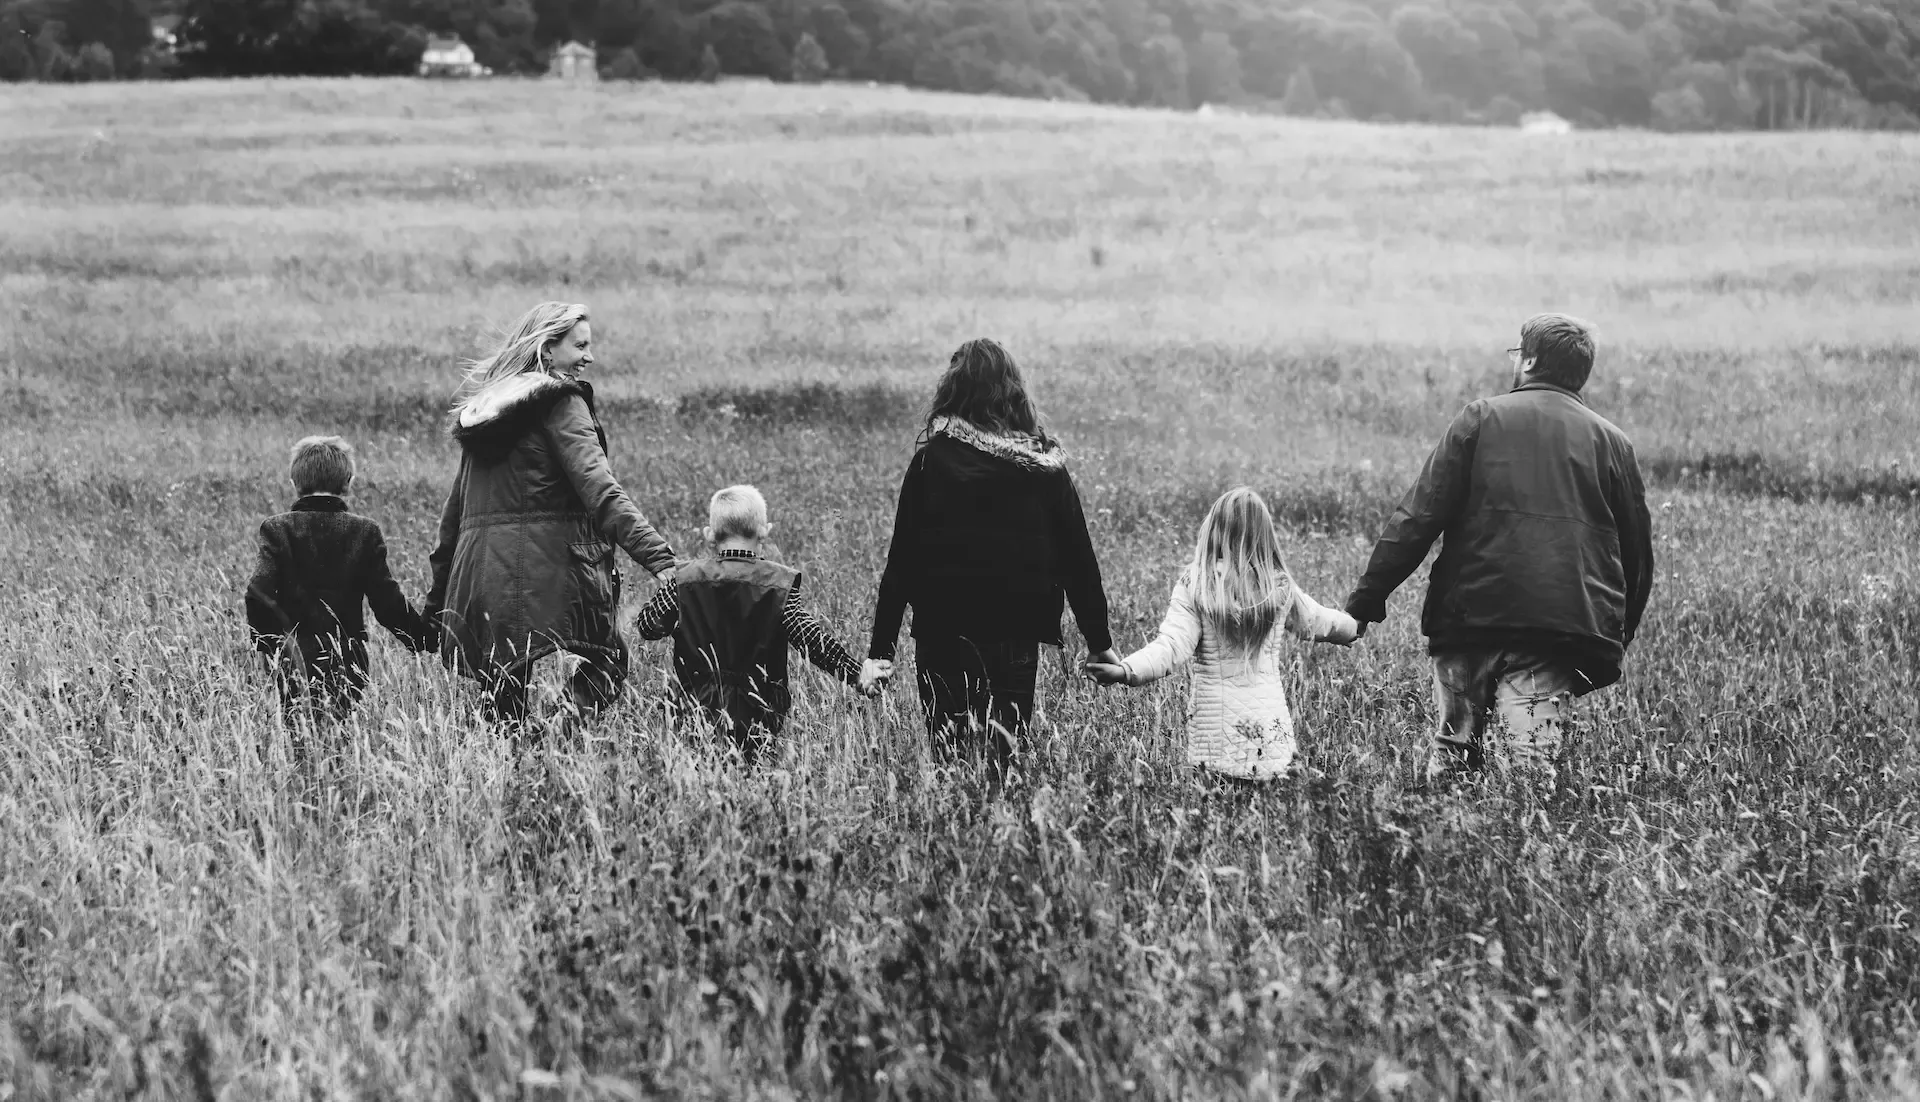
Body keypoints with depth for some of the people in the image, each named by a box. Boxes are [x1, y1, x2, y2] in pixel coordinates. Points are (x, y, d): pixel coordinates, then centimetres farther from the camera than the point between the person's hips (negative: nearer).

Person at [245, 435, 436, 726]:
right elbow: (388, 602, 0)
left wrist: (272, 644, -4)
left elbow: (258, 595, -12)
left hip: (294, 664, 0)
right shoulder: (365, 531, 1)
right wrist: (429, 638, 10)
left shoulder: (277, 528, -1)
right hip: (349, 666, 1)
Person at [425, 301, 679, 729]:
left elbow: (455, 507, 23)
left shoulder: (483, 407, 20)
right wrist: (659, 558, -25)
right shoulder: (561, 403, -3)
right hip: (546, 576, -7)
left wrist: (437, 598, 28)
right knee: (605, 666, 0)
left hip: (479, 574, 7)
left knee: (504, 707, 8)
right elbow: (601, 490, -17)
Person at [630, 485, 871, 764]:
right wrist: (857, 674, -11)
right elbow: (809, 636, -15)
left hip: (697, 706, 1)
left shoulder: (685, 579, -1)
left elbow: (646, 626, 7)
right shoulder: (780, 583, -7)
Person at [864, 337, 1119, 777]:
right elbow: (1078, 558, 6)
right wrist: (1100, 643, 14)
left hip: (942, 635, -1)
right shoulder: (1046, 466, 2)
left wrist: (880, 650, 0)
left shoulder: (931, 461, -4)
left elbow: (902, 559, -4)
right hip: (1019, 637, 1)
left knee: (952, 756, 6)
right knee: (1002, 753, 7)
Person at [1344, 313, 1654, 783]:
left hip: (1472, 615, -1)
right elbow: (1637, 549, 15)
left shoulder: (1481, 418, 4)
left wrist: (1368, 597, -1)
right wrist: (1618, 636, 25)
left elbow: (1419, 517, -2)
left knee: (1453, 751, 11)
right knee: (1532, 765, -4)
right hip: (1564, 626, 1)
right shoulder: (1612, 442, 12)